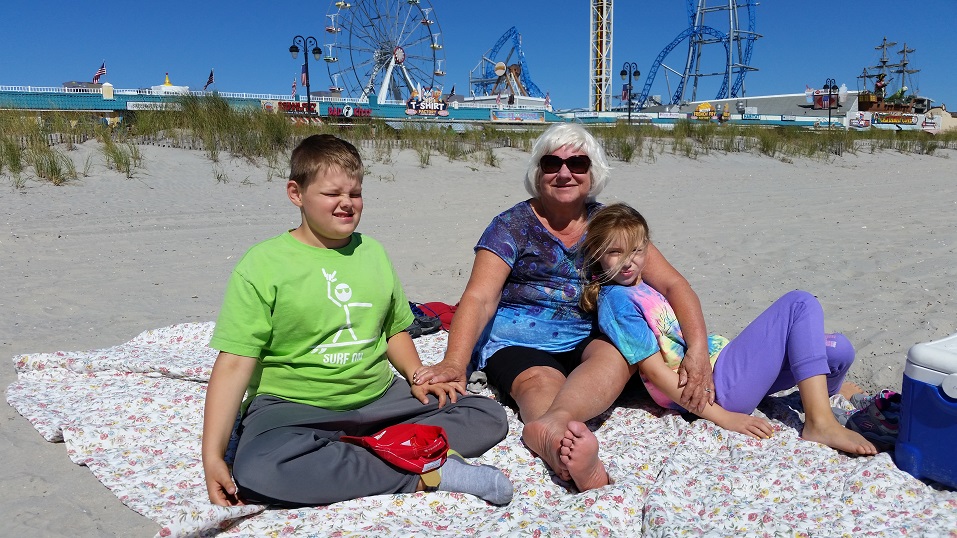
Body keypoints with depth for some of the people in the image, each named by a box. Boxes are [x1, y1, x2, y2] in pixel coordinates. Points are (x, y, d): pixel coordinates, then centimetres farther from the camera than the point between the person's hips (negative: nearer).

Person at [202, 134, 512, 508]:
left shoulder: (373, 252, 9)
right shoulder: (263, 263, -5)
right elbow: (235, 364, -9)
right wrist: (213, 456, -18)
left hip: (379, 400, 5)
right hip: (293, 407, -4)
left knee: (489, 417, -6)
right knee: (257, 470, -37)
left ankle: (349, 457, -19)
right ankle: (426, 474, -24)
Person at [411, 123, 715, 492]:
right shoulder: (512, 226, 1)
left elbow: (672, 283, 2)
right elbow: (479, 298, -11)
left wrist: (698, 348, -17)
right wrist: (454, 364, -30)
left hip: (588, 342, 2)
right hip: (519, 343, -1)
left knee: (619, 351, -32)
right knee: (542, 383, -35)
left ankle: (549, 427, -59)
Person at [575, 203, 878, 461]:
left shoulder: (640, 287, 12)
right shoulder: (617, 300, -15)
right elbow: (654, 369, -19)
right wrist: (723, 417, -19)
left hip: (723, 364, 9)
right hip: (717, 388, -9)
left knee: (838, 350, 5)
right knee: (800, 303, -12)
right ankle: (821, 423, -17)